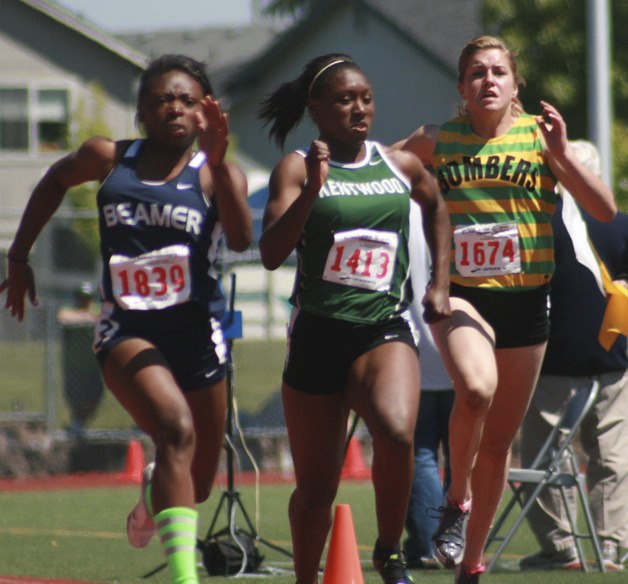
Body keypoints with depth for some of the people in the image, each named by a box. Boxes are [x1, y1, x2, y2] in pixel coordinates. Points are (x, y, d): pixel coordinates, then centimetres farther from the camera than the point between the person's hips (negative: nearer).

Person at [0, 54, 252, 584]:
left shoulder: (215, 173, -3)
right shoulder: (109, 159, 3)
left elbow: (241, 239, -22)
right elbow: (55, 181, 24)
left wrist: (218, 163, -31)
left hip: (196, 332, 2)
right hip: (127, 330, -2)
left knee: (199, 482, 13)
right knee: (177, 430, -30)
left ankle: (156, 493, 52)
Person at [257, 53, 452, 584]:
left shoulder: (401, 167, 7)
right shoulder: (297, 168, -3)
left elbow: (436, 207, 30)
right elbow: (271, 254, -16)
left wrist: (440, 283, 21)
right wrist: (313, 186, -25)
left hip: (386, 329, 1)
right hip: (318, 335, -1)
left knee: (396, 431, -30)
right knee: (315, 492, 7)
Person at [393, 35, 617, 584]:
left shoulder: (539, 135, 0)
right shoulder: (436, 142, -1)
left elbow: (604, 209, -6)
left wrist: (561, 152, -17)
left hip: (525, 300, 2)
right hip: (461, 294, -2)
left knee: (499, 440, 9)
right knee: (477, 389, -33)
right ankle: (457, 500, -8)